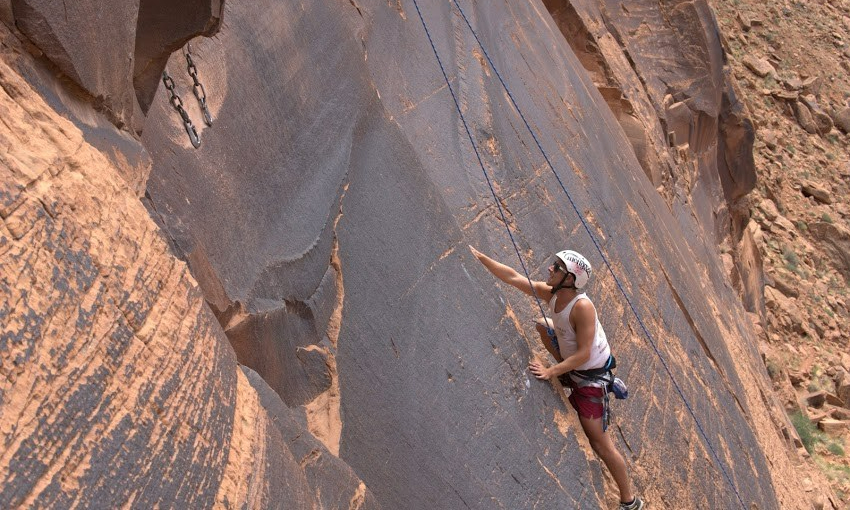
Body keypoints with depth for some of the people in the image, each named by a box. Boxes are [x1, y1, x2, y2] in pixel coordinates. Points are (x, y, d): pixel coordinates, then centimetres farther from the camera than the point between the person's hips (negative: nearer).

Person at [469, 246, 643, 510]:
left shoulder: (582, 306, -33)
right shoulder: (551, 294, -9)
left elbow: (584, 354, -32)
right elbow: (513, 277, -7)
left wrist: (550, 371, -32)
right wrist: (480, 257, -10)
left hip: (590, 378, -8)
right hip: (573, 364, 9)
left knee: (599, 442, -3)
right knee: (542, 325, 17)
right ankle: (566, 375, 23)